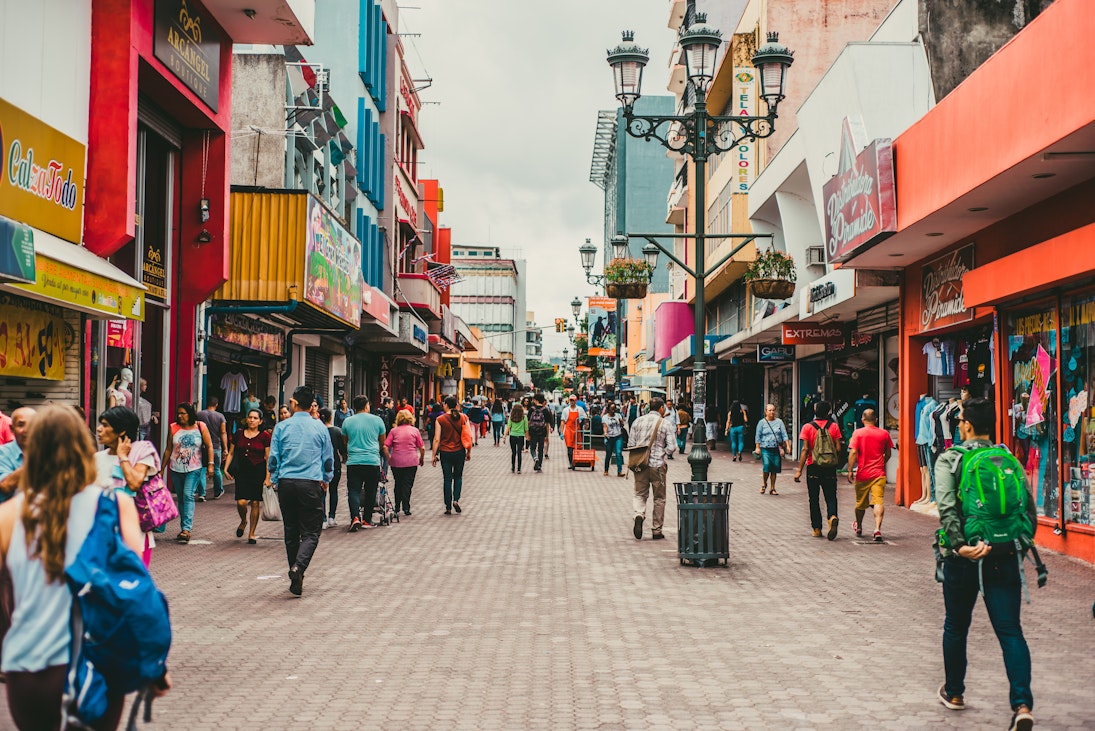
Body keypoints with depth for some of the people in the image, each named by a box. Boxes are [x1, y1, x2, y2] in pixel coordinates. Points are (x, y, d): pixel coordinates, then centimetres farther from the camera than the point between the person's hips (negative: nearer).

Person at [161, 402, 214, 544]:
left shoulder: (201, 427, -2)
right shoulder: (173, 428, 4)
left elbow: (209, 446, 2)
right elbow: (168, 450, 10)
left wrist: (210, 464, -6)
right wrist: (162, 468, 9)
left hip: (194, 469, -3)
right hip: (176, 469, 4)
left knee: (188, 495, -17)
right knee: (180, 498, 9)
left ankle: (187, 529, -23)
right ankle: (184, 529, 19)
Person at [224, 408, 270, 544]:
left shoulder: (264, 436, -1)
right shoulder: (239, 433, 7)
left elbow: (268, 458, -1)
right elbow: (231, 453, 14)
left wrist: (268, 477, -7)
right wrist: (226, 468, 1)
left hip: (258, 471, -1)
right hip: (242, 471, 1)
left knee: (255, 503, 0)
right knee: (241, 502, -11)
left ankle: (251, 534, 14)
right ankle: (243, 521, 22)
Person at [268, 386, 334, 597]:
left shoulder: (282, 427, 2)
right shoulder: (320, 428, 3)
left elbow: (273, 458, 4)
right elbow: (328, 459, 11)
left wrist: (275, 480, 19)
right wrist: (326, 480, 27)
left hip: (286, 484, 1)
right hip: (311, 484, -1)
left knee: (291, 532, 11)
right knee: (310, 532, 2)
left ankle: (295, 578, 15)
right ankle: (299, 566, -23)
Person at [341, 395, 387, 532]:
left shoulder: (347, 422, 4)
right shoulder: (377, 420, 3)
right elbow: (382, 443, 16)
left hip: (353, 462, 0)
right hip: (373, 461, 0)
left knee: (353, 491, 1)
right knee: (370, 492, 11)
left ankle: (355, 517, -18)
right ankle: (367, 520, 15)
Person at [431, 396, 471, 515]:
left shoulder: (440, 419, -7)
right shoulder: (463, 418, -2)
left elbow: (436, 439, -7)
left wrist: (434, 455, -1)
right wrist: (469, 452, 11)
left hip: (445, 452, -1)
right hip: (459, 452, 1)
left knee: (447, 479, 7)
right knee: (458, 476, 20)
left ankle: (448, 507, 9)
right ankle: (456, 500, 1)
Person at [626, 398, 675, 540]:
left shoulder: (638, 421, 5)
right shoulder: (665, 424, -4)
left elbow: (630, 444, 6)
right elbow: (671, 447, -7)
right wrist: (661, 454, 10)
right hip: (657, 464, -2)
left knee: (640, 494, 13)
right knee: (659, 499, 10)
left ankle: (639, 515, -17)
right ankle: (656, 531, 13)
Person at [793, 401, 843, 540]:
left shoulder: (807, 427, -5)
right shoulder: (834, 426, 0)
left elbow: (805, 450, -10)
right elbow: (838, 449, -3)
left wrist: (799, 470, -8)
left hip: (813, 467, -1)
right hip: (830, 467, 1)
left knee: (814, 499, 9)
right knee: (830, 496, 7)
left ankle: (817, 529, 10)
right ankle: (832, 517, -21)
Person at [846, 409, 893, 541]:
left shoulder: (858, 433, -4)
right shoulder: (884, 433, 4)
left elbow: (853, 452, -12)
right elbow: (888, 454, 14)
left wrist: (850, 470, -9)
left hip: (862, 474, 0)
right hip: (879, 473, 0)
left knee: (861, 502, 15)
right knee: (878, 502, -7)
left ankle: (858, 527, 36)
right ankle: (877, 528, -24)